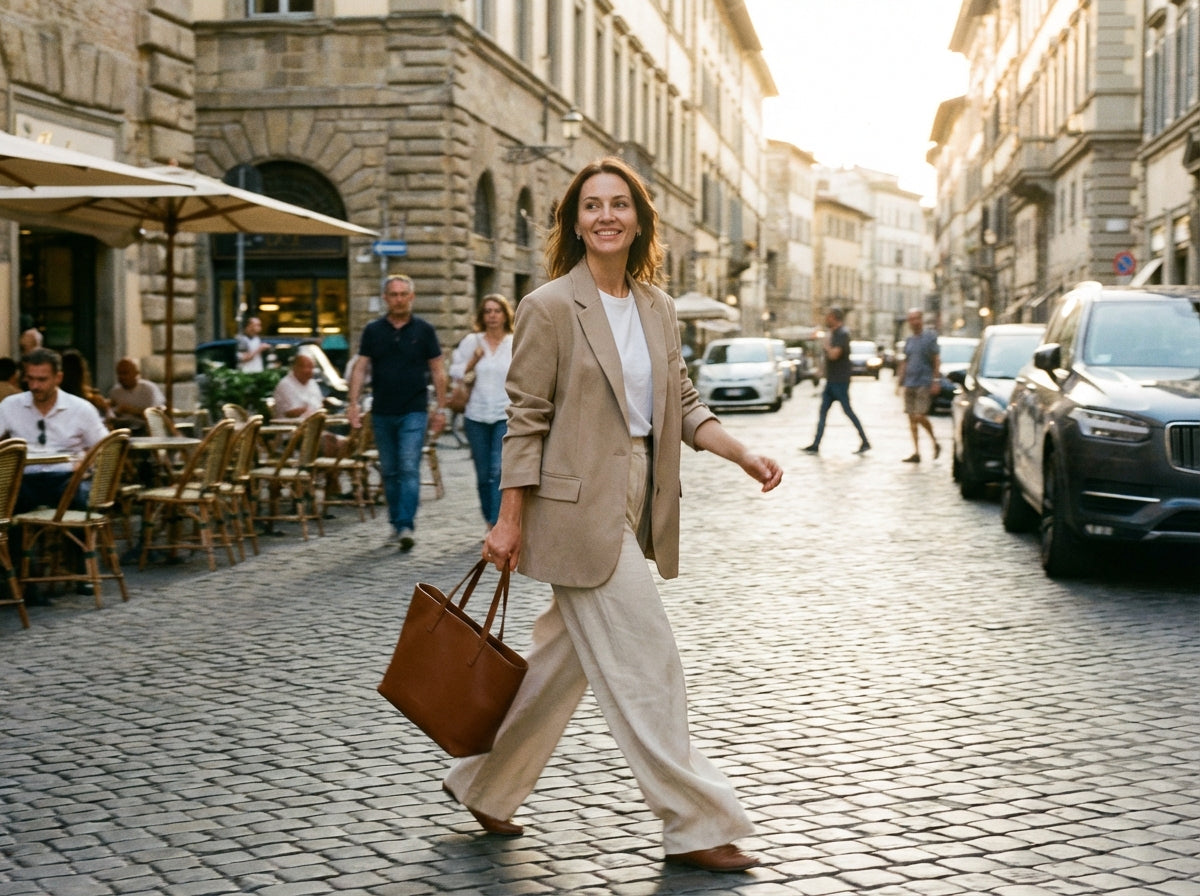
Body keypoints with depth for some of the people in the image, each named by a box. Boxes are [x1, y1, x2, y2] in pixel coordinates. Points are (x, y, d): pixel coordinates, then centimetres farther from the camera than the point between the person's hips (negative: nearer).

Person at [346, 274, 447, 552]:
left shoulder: (424, 330, 2)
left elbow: (437, 371, 4)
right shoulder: (373, 330, 6)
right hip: (382, 412, 3)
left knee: (409, 469, -12)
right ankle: (396, 524, 20)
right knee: (389, 472, 10)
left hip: (414, 412, -3)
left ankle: (407, 526, -16)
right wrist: (353, 402, -6)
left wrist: (441, 408, 0)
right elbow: (361, 367, 5)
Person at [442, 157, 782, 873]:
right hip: (579, 508, -7)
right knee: (646, 665, -5)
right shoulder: (550, 307, -9)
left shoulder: (659, 308, 10)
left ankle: (485, 786, 33)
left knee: (564, 658, 16)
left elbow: (682, 403, 14)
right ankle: (696, 825, 6)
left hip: (636, 507, 8)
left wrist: (743, 453, -1)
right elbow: (527, 418, -9)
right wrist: (511, 520, -10)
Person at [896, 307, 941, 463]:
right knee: (912, 418, 3)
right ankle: (916, 452, 7)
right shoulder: (909, 340, 16)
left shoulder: (930, 337, -2)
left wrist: (936, 381, -11)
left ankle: (935, 442, 7)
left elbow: (936, 360, -5)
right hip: (910, 384, 6)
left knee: (920, 416, -14)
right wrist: (899, 381, 14)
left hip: (924, 384, -6)